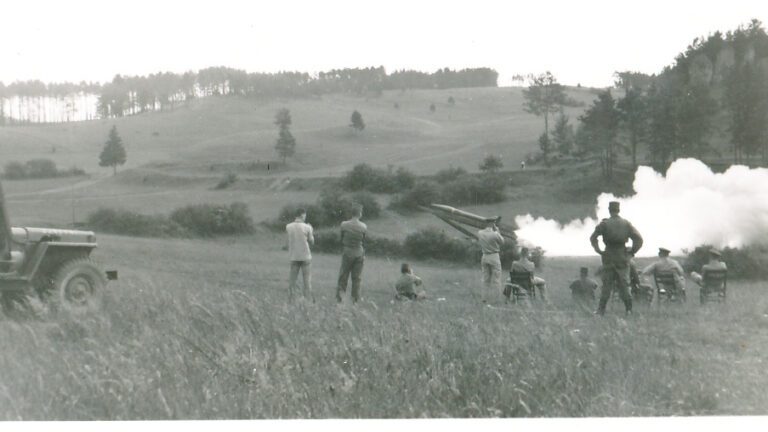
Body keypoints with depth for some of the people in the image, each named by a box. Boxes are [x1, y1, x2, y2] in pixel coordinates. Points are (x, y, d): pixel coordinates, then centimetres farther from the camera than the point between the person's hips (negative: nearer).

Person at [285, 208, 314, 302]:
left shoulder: (288, 227, -3)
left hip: (293, 257, 3)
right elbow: (312, 242, 1)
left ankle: (290, 299, 5)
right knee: (307, 279, 4)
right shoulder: (307, 227, -10)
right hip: (305, 256, -3)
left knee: (292, 279, 8)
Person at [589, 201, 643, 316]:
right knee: (624, 284, 8)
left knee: (606, 285, 4)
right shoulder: (626, 223, 2)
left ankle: (601, 310, 3)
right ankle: (628, 309, 5)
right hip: (622, 258, 2)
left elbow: (593, 238, -10)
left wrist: (598, 250, -3)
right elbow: (639, 239, -3)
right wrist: (632, 251, 3)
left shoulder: (604, 224, -4)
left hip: (609, 257, -2)